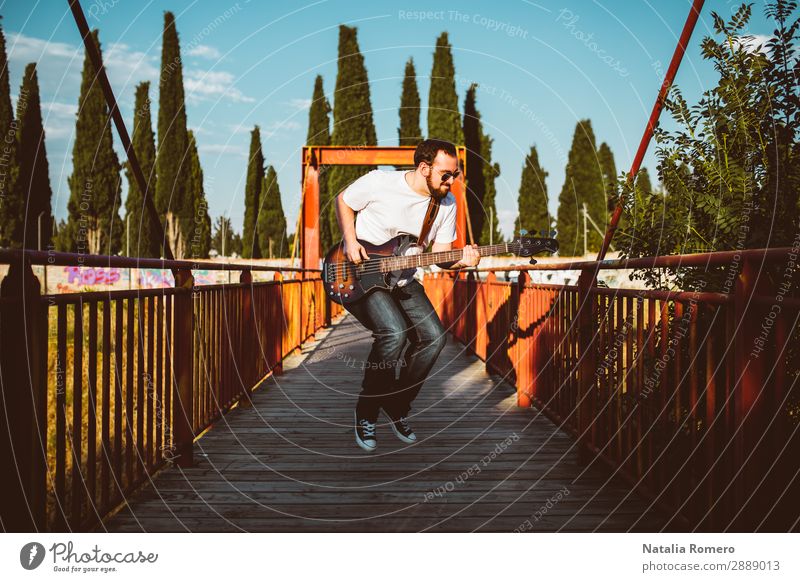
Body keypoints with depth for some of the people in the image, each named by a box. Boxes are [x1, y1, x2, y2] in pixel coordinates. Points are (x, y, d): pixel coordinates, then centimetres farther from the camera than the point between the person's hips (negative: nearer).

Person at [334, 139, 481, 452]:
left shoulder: (447, 203, -2)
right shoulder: (379, 182, -15)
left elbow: (440, 254, 1)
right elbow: (343, 200, 2)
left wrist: (460, 260, -22)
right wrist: (350, 240, -12)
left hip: (402, 281, 6)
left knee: (434, 337, -14)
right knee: (394, 332, -29)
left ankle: (397, 406, 8)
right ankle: (366, 412, -8)